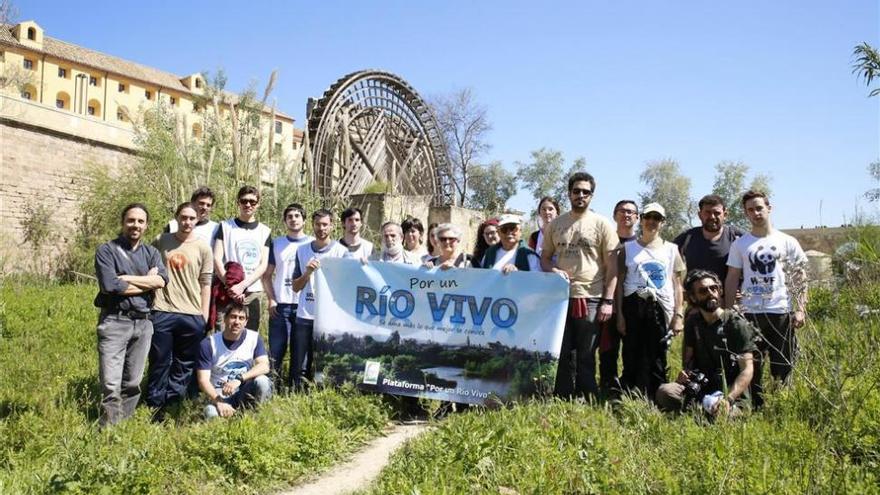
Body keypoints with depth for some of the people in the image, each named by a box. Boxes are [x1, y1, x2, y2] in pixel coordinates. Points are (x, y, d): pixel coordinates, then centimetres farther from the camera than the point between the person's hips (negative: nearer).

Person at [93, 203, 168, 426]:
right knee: (111, 384, -9)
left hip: (143, 322, 5)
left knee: (133, 383, 11)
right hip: (114, 321, -4)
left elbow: (161, 280, -6)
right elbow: (110, 285, -15)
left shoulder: (151, 253, 13)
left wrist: (126, 278, -12)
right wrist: (147, 283, -6)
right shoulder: (107, 250, 0)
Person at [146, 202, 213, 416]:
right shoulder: (161, 241, 5)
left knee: (184, 366, 8)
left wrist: (204, 318, 2)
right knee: (159, 363, 6)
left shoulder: (203, 248, 3)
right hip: (162, 313, 0)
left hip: (192, 316, 0)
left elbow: (205, 284, 4)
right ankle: (154, 409, 18)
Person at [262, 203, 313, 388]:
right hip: (280, 305, 1)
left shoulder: (313, 243, 6)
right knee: (276, 350, 0)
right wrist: (271, 300, -1)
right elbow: (267, 275, 10)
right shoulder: (276, 243, 10)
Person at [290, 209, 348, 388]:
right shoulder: (302, 251, 10)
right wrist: (307, 273, -7)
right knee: (300, 367, 5)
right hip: (304, 316, 2)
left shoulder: (342, 251, 2)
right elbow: (296, 287, 10)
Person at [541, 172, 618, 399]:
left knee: (586, 356, 4)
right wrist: (553, 270, -7)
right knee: (562, 353, 8)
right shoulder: (556, 224, 11)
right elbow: (544, 257, 16)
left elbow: (611, 266, -1)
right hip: (561, 297, 3)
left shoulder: (602, 224, 1)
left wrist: (608, 301, -7)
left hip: (591, 299, -3)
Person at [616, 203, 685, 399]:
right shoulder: (628, 248, 10)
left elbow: (677, 285, 10)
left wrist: (678, 315, 1)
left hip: (661, 308, 1)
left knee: (657, 360, 2)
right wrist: (620, 314, -2)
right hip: (633, 307, -1)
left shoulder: (671, 249, 13)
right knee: (632, 357, -1)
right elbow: (619, 283, 6)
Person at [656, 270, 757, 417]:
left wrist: (728, 399, -28)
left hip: (732, 391, -3)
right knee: (665, 392, -26)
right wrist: (685, 372, -5)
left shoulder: (738, 325, -8)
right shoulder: (692, 322, 9)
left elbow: (747, 369, -14)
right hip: (700, 387, 3)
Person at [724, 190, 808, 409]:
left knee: (783, 367, 4)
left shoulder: (788, 242, 6)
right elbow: (732, 280, 7)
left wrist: (801, 309, -3)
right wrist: (728, 313, 1)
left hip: (781, 312, -1)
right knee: (752, 367, 5)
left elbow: (800, 277, 6)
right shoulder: (740, 244, 8)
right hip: (750, 313, 1)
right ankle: (757, 410, 15)